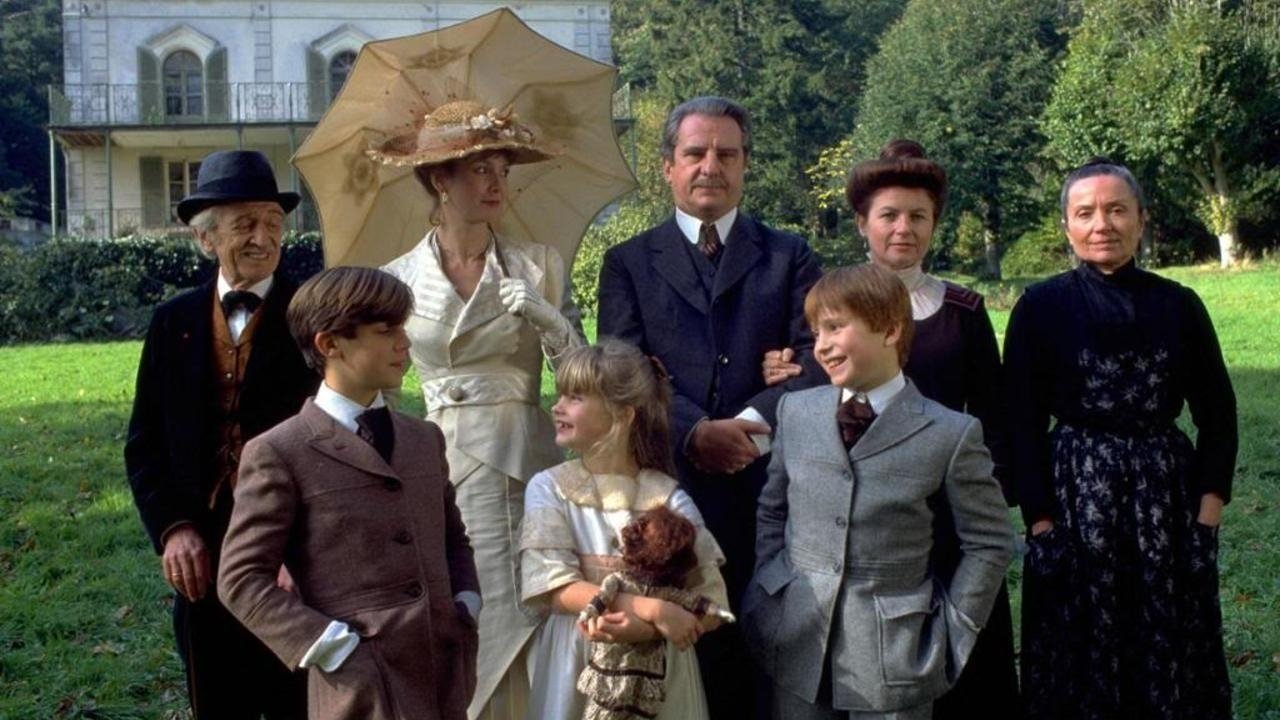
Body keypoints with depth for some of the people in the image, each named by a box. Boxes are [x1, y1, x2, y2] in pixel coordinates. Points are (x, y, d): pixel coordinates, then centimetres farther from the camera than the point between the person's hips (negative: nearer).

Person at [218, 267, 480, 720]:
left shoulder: (426, 439, 14)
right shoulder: (279, 454, -6)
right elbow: (241, 579, -8)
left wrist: (466, 607, 6)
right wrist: (335, 649, -14)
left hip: (448, 680, 6)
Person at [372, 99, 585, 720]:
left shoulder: (540, 267, 3)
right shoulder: (396, 281, 3)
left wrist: (546, 318, -15)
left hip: (526, 474, 0)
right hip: (440, 474, 0)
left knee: (519, 638, 0)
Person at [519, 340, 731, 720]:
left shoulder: (668, 497, -6)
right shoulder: (549, 488, -5)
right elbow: (557, 589, -13)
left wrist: (645, 628, -22)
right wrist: (653, 609, -21)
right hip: (577, 667, 0)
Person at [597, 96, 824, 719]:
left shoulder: (789, 257, 13)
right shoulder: (629, 262, 12)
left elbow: (818, 358, 0)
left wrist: (753, 422, -15)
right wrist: (697, 432, -16)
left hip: (769, 486, 1)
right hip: (669, 487, 0)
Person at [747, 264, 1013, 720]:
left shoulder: (951, 435, -7)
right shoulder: (794, 412, 3)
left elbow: (990, 543, -1)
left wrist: (952, 637, -4)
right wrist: (767, 602, 6)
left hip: (894, 665, -3)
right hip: (798, 653, 3)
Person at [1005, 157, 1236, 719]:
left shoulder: (1178, 305, 3)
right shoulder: (1040, 306, -3)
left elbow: (1218, 416, 7)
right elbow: (1023, 424, -3)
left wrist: (1209, 511, -3)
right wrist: (1041, 523, -10)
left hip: (1168, 495, 2)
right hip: (1074, 495, -2)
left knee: (1172, 654, 9)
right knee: (1081, 658, 7)